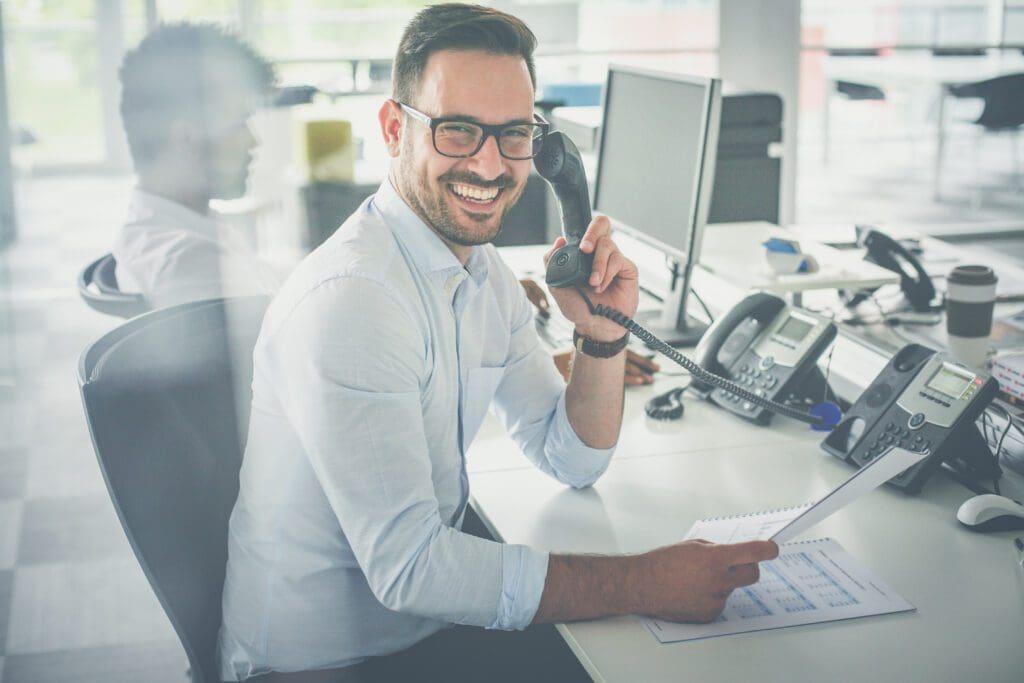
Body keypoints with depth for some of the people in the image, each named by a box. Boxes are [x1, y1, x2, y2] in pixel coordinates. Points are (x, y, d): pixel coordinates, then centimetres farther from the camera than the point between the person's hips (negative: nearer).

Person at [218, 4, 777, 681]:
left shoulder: (484, 269, 2)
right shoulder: (349, 297, -26)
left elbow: (573, 460, 8)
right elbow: (406, 567, -28)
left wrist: (603, 336, -10)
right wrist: (645, 583, -27)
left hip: (430, 610, 8)